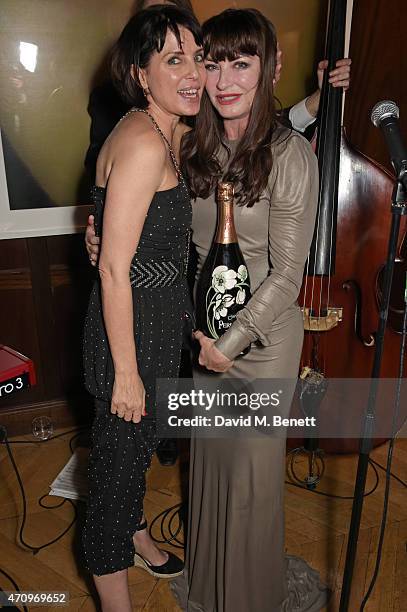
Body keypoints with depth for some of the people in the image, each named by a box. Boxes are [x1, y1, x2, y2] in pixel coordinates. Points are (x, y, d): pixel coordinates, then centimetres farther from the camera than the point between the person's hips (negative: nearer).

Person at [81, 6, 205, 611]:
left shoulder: (171, 134, 4)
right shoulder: (142, 142, -24)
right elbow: (114, 269, -25)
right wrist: (126, 372, -21)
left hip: (159, 318, 9)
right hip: (130, 326, -9)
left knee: (139, 441, 27)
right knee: (120, 450, 10)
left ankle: (135, 535, 55)